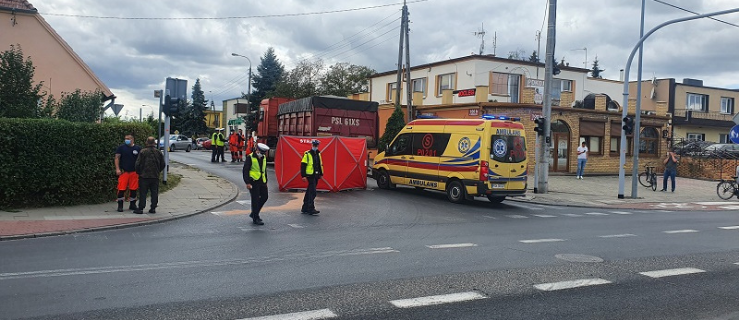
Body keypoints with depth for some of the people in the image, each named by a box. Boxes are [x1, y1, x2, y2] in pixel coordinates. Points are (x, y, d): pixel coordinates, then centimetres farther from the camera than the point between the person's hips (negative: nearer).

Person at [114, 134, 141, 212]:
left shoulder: (138, 148, 7)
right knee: (121, 189, -5)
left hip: (134, 172, 2)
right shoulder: (121, 147, 2)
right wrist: (117, 169, -8)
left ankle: (132, 205, 20)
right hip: (123, 172, -2)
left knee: (133, 189, 7)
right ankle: (120, 206, 4)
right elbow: (117, 158, 1)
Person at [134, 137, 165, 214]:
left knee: (143, 193, 1)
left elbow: (138, 164, -7)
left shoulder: (143, 152, -8)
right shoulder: (159, 152, 4)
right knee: (154, 193, 8)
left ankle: (141, 208, 2)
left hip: (144, 176, -3)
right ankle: (153, 208, 10)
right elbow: (162, 165, 10)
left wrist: (138, 172, 9)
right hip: (155, 176, 3)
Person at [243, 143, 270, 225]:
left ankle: (254, 213, 25)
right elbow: (245, 171, -11)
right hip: (253, 181, -7)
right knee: (255, 199, -3)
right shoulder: (250, 158, -9)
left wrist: (265, 182, 20)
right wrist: (247, 183, -17)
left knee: (265, 197, 8)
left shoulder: (264, 158, 13)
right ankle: (255, 218, 6)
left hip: (262, 181, 7)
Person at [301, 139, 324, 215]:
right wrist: (303, 175, -14)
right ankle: (311, 209, -8)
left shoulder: (318, 154, 15)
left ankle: (305, 209, 18)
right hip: (310, 175, -8)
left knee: (309, 192, 12)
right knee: (312, 192, -12)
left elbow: (320, 164, 24)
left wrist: (321, 174, 21)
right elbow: (303, 165, -9)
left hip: (316, 176, 8)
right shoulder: (307, 154, -7)